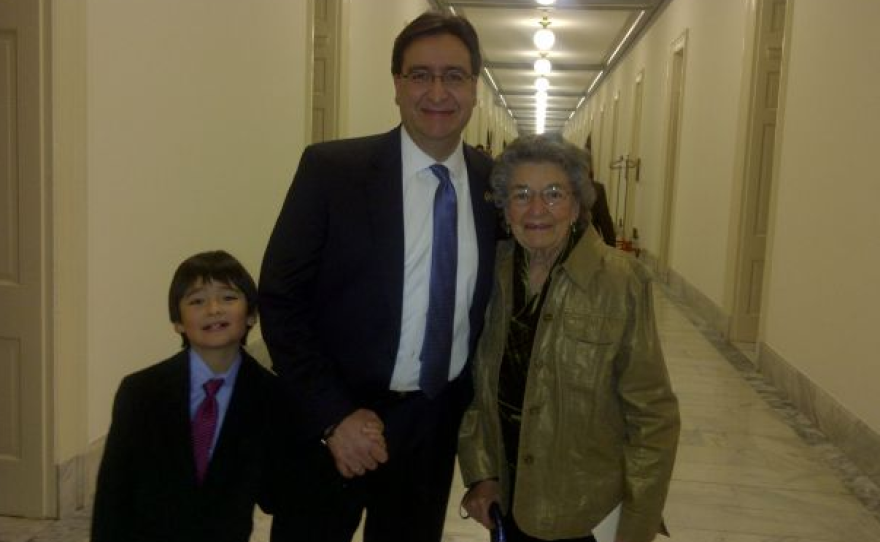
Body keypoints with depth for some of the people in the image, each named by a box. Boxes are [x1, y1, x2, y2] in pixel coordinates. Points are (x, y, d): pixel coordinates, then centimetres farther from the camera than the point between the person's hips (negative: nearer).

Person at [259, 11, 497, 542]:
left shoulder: (496, 182, -1)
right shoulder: (331, 169, -12)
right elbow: (280, 300, -11)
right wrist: (334, 416, -16)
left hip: (437, 425, 3)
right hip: (334, 422, -3)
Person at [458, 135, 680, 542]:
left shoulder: (620, 282, -17)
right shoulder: (492, 270, -5)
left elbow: (653, 415, -13)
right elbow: (474, 382, 4)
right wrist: (480, 474, -1)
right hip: (507, 495, 4)